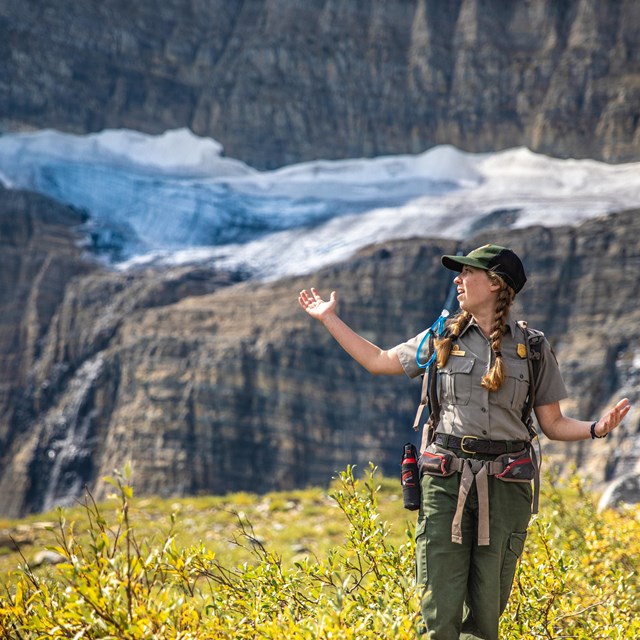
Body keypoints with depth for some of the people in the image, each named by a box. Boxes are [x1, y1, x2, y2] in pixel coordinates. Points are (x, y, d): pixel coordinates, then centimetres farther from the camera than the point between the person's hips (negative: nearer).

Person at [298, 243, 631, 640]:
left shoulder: (533, 349, 6)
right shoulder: (442, 339, 9)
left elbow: (553, 424, 9)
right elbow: (378, 361, 21)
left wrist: (596, 428, -10)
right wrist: (329, 319, 22)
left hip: (504, 487, 0)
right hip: (446, 481, 1)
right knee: (440, 608, -5)